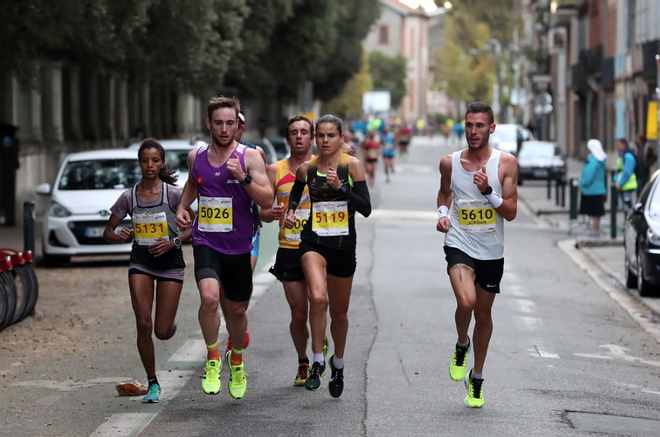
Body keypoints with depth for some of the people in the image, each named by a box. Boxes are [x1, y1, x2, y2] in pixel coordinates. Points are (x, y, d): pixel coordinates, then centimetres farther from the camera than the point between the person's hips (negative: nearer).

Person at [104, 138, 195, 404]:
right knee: (143, 325, -11)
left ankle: (169, 323, 37)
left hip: (169, 261, -2)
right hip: (140, 262, 2)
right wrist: (120, 237, -17)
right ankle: (153, 384, 4)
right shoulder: (128, 197, -1)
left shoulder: (172, 194, -8)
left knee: (162, 332, -3)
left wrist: (174, 242, -17)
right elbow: (108, 232, 5)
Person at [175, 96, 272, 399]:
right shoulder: (196, 157, 5)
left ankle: (236, 360, 42)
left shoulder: (249, 157, -5)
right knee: (209, 297, -26)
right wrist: (182, 206, 11)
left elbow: (267, 201, -11)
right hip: (205, 242, 0)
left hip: (238, 246, 0)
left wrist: (243, 177, -24)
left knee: (237, 309, 13)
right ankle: (212, 358, -5)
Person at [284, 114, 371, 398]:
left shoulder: (351, 165, -6)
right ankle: (317, 362, -13)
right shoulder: (306, 169, 1)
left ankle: (338, 363, 40)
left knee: (339, 313, 12)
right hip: (313, 242, 0)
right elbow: (296, 191, 24)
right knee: (318, 298, -28)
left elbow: (366, 209, -11)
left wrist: (340, 186, -22)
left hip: (343, 246, 0)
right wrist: (290, 211, 5)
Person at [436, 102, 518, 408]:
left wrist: (488, 190, -23)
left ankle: (477, 378, 32)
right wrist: (443, 213, 1)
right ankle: (461, 346, 6)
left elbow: (511, 212, -8)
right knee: (466, 302, -26)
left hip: (491, 252, 1)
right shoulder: (450, 163, -2)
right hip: (459, 245, -1)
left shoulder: (505, 163, -7)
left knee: (483, 315, 12)